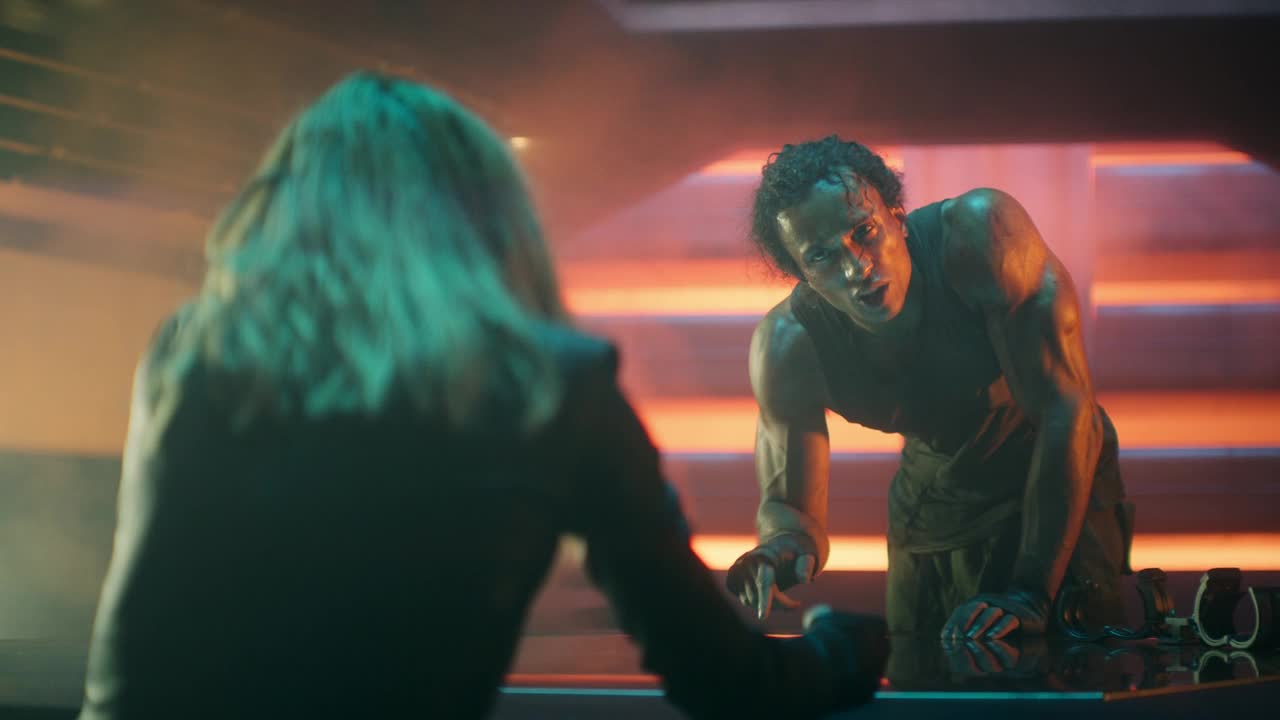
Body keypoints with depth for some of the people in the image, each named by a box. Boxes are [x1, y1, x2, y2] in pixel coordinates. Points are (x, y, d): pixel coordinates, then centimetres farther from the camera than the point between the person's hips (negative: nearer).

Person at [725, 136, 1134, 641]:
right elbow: (787, 503, -16)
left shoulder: (978, 233, -33)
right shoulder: (788, 347, -23)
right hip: (932, 508, 3)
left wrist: (1031, 593, -39)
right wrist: (785, 544, -44)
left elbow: (1064, 407, -33)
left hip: (1062, 490, -3)